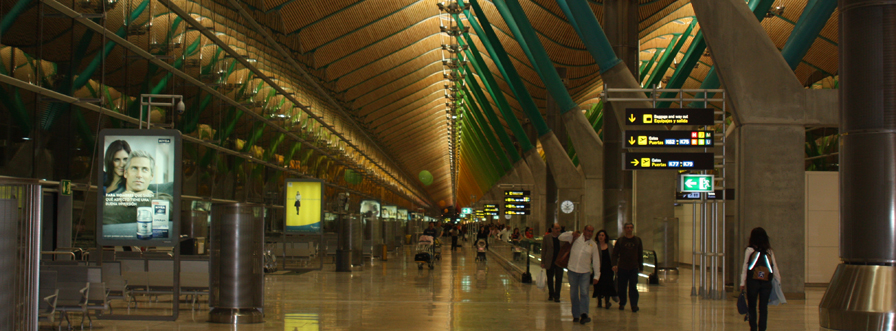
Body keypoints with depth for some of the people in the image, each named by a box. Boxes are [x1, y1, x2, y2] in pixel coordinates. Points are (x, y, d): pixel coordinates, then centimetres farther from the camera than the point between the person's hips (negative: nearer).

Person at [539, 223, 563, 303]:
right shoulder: (546, 237, -2)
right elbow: (543, 250, 0)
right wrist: (543, 262, -3)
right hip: (550, 262, 0)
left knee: (559, 279, -4)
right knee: (550, 279, 10)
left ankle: (556, 296, 2)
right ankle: (551, 294, 25)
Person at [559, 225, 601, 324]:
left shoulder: (593, 245, 5)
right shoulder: (576, 238, 3)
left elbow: (596, 261, 8)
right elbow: (561, 238, 6)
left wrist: (596, 276, 5)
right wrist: (571, 234, -8)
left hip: (585, 272, -1)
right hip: (572, 270, 1)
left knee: (584, 293, -13)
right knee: (573, 294, 6)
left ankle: (584, 314, -20)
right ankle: (576, 315, 13)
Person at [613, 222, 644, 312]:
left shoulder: (637, 240, 9)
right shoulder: (620, 240, 5)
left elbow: (640, 255, 14)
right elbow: (615, 254, 2)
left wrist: (641, 267, 11)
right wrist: (614, 264, -12)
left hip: (634, 268, 0)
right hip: (622, 268, 0)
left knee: (633, 287, -8)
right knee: (621, 287, 5)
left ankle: (634, 305, -7)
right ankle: (622, 304, 21)